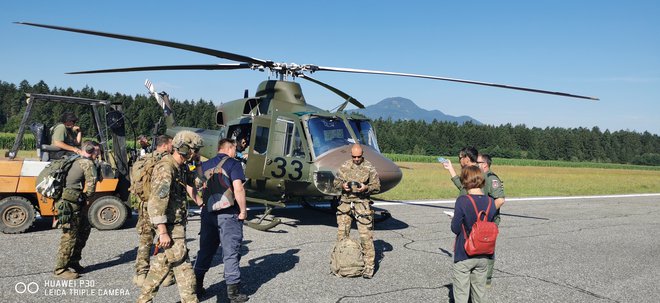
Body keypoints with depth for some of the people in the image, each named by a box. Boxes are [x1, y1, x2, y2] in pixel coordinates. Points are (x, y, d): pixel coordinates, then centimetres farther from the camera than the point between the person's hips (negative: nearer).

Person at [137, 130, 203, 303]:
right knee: (183, 267, -3)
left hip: (177, 225, 10)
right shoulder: (166, 169, -20)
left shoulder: (179, 167, 10)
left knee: (162, 264, 18)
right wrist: (163, 232, -25)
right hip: (171, 228, -10)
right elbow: (156, 203, -24)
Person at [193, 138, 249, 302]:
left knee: (205, 251, 17)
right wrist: (243, 211, -11)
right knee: (231, 253, 2)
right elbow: (238, 189, -19)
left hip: (208, 213, 6)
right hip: (228, 215, -6)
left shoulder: (205, 165, 12)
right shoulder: (233, 164, -8)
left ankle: (197, 286, 24)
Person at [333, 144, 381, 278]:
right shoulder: (344, 166, 8)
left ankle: (369, 266, 1)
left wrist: (366, 188, -19)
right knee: (342, 233, 10)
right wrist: (342, 185, -8)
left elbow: (377, 186, 0)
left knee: (366, 236, -6)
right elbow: (336, 181, 14)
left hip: (362, 204, -4)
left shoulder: (369, 168, -2)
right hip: (345, 203, 4)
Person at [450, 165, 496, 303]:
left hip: (464, 255, -5)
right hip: (483, 255, 5)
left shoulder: (462, 201, -20)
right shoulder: (490, 202, -5)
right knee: (480, 290, 19)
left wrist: (454, 219, 4)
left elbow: (456, 228, -15)